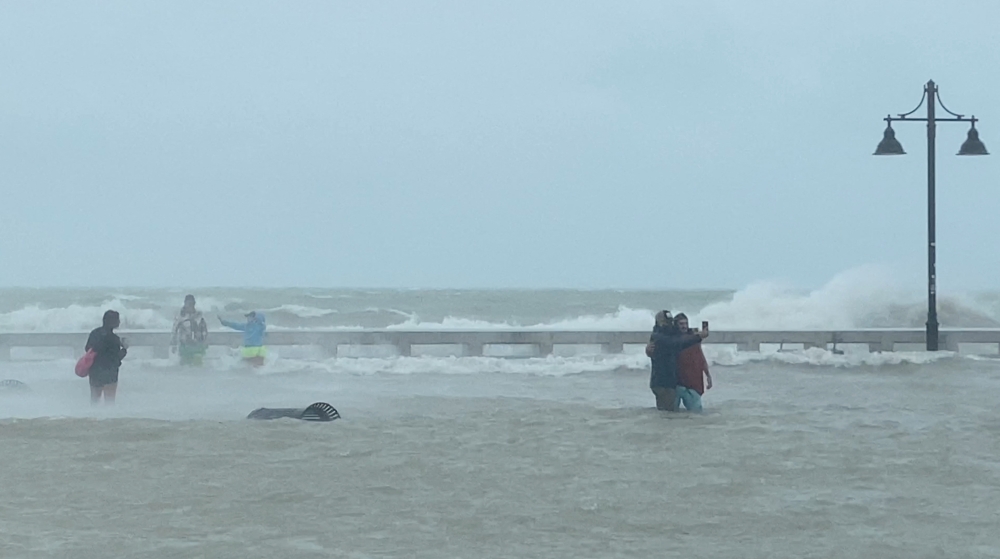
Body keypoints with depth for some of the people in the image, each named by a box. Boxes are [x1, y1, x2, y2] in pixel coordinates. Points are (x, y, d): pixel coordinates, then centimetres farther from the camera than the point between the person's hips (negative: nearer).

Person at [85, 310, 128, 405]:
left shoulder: (95, 333, 2)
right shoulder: (113, 338, -18)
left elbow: (87, 349, 10)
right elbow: (116, 357, -15)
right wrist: (124, 349, 1)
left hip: (94, 372, 6)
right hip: (109, 374, -6)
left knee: (94, 399, 16)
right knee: (109, 401, 2)